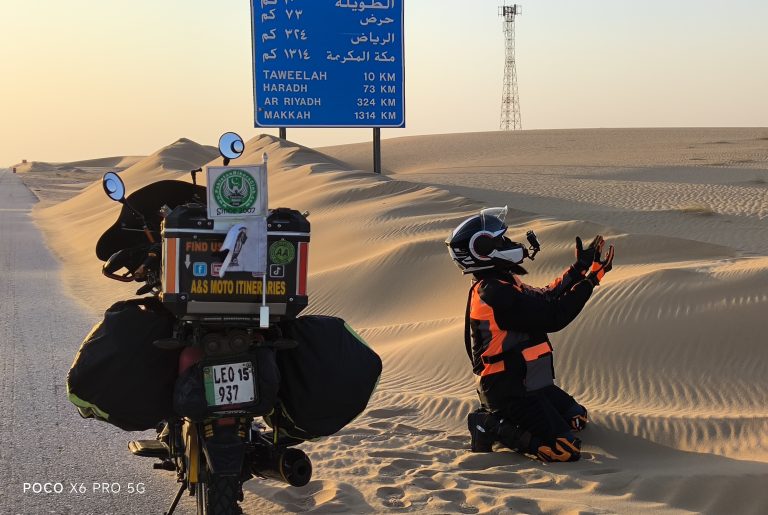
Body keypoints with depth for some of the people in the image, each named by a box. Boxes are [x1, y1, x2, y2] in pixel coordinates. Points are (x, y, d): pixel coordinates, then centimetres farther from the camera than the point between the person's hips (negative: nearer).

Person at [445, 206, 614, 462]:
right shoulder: (495, 293, -24)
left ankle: (497, 417, 16)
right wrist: (590, 278, -17)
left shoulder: (499, 284, 8)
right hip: (509, 391, -11)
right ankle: (493, 427, -4)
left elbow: (546, 298, 17)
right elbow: (552, 317, -23)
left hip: (526, 382, 11)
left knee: (577, 418, 24)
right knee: (566, 450, -16)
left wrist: (579, 268, 16)